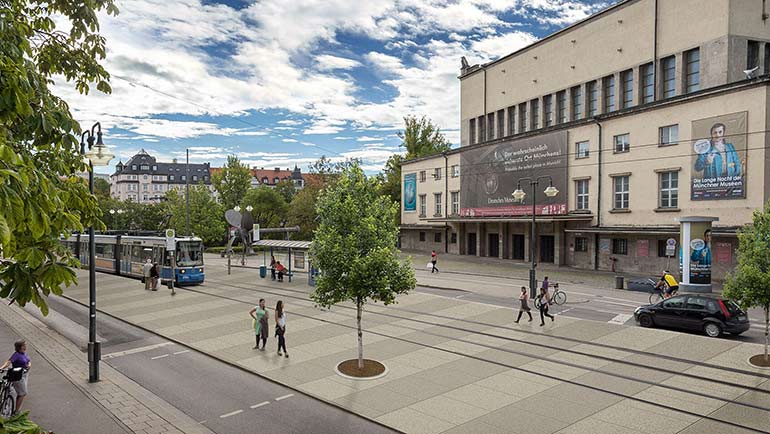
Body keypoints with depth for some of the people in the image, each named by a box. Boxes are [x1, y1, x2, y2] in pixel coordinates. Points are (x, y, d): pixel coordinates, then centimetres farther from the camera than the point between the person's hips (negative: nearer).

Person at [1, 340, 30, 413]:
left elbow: (29, 361, 9)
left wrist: (29, 364, -13)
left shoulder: (24, 353, 6)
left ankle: (17, 411, 27)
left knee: (20, 394, 16)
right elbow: (9, 362, -31)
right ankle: (16, 411, 3)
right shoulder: (16, 355, -18)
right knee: (23, 393, -6)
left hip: (24, 374, 9)